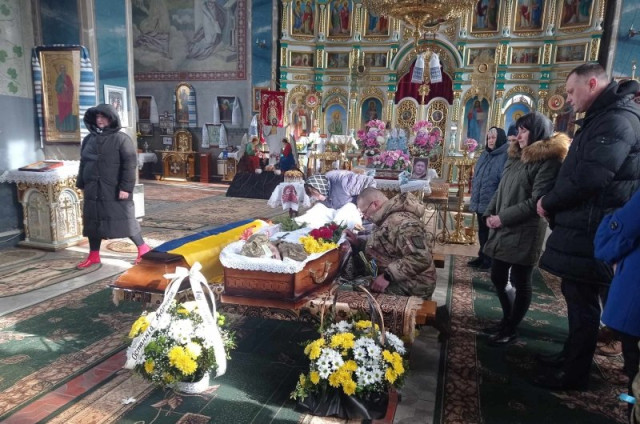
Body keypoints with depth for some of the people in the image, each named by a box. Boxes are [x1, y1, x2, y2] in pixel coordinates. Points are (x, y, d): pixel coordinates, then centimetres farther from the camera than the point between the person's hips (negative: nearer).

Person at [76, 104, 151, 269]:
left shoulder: (121, 139, -8)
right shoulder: (88, 139, 12)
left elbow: (130, 164, -14)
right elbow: (83, 163, 20)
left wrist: (126, 187, -19)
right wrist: (81, 184, 17)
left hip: (115, 191, -6)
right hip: (93, 191, 7)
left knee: (124, 221, -1)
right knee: (93, 223, 12)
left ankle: (143, 249, 15)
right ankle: (93, 256, 25)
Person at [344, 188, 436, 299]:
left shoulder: (402, 222, -23)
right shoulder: (385, 219, 8)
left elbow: (421, 259, -31)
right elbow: (379, 248, 19)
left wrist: (387, 276, -27)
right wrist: (357, 243, 3)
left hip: (411, 287, -9)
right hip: (397, 281, 9)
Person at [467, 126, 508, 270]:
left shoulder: (505, 156, -13)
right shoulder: (485, 155, 13)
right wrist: (474, 197, 17)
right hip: (480, 201, 8)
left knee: (490, 232, 4)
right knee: (482, 231, 16)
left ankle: (489, 259, 17)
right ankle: (482, 256, 28)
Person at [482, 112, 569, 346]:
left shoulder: (550, 161, -11)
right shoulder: (516, 157, 16)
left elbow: (536, 201, -18)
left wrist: (503, 218, -16)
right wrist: (490, 213, 1)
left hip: (524, 232, -8)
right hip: (502, 230, 8)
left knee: (520, 282, 5)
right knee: (497, 277, 15)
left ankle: (511, 329, 20)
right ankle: (507, 318, 36)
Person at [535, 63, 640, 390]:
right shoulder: (601, 118, 19)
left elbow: (588, 177, -25)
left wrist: (548, 203, -11)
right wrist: (554, 204, 8)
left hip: (589, 231, -10)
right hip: (580, 227, 10)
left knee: (582, 301, 0)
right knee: (576, 295, 18)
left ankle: (575, 374, 13)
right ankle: (570, 355, 32)